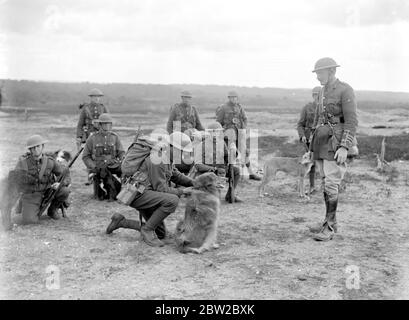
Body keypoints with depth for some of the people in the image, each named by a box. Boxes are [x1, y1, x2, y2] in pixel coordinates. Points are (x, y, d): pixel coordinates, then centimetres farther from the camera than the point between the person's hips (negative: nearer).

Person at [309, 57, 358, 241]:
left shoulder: (345, 90, -10)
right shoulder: (324, 91, 16)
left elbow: (352, 122, -15)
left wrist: (344, 147, -24)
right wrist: (314, 145, 19)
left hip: (336, 143, -8)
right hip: (321, 142, 8)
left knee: (331, 185, -11)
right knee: (326, 183, 10)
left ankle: (329, 228, -6)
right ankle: (330, 223, 18)